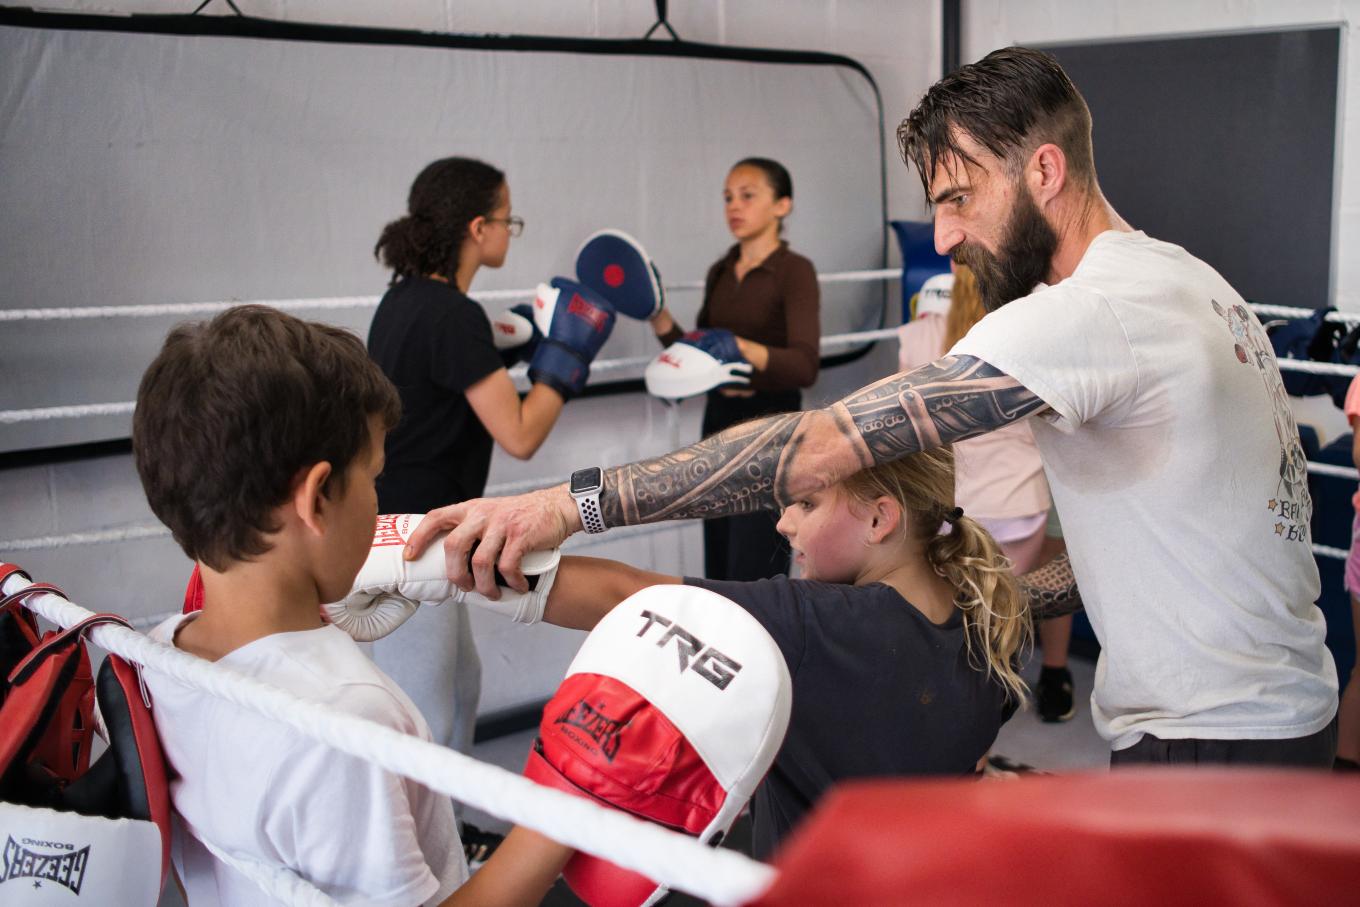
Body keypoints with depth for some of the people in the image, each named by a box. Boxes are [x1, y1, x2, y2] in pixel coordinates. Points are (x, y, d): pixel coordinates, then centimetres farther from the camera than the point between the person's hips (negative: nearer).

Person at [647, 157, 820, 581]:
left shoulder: (795, 271, -11)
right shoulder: (719, 273, 10)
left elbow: (804, 366, -24)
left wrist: (741, 348, -39)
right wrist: (658, 317, -1)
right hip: (719, 422, 7)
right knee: (720, 582, 12)